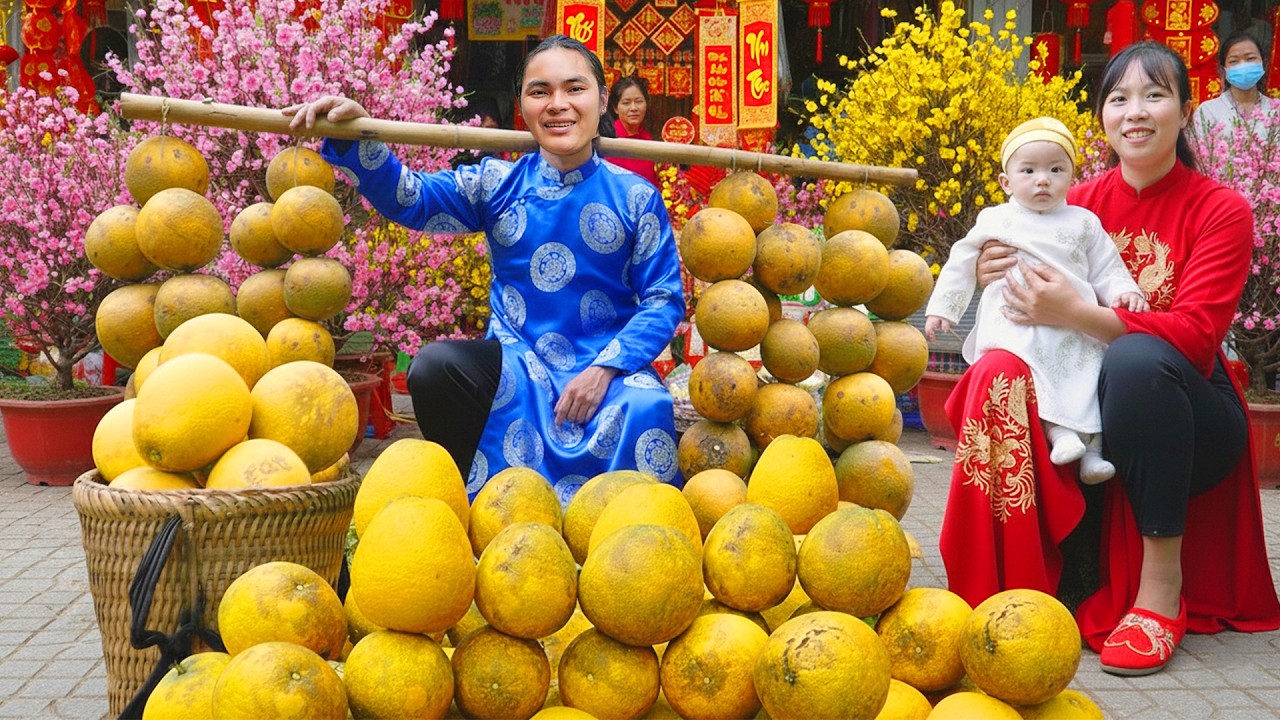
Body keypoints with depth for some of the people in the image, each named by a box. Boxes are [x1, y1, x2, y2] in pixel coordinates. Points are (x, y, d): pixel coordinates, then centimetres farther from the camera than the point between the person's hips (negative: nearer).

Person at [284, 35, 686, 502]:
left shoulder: (636, 197, 1)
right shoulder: (499, 184, 4)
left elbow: (664, 300, -2)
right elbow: (411, 200, -9)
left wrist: (605, 369, -17)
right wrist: (355, 136, -27)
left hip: (604, 364, -1)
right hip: (516, 363, 2)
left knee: (642, 408, -34)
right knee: (435, 367, -27)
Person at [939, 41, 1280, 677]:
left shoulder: (1220, 211, -7)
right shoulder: (1078, 205, 3)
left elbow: (1194, 333, -20)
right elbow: (1042, 318, 5)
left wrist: (1075, 312, -30)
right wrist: (997, 280, -18)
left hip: (1187, 422, -3)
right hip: (1088, 411, 3)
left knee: (1137, 358, -36)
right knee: (999, 374, -26)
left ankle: (1162, 588, -27)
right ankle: (1016, 585, -17)